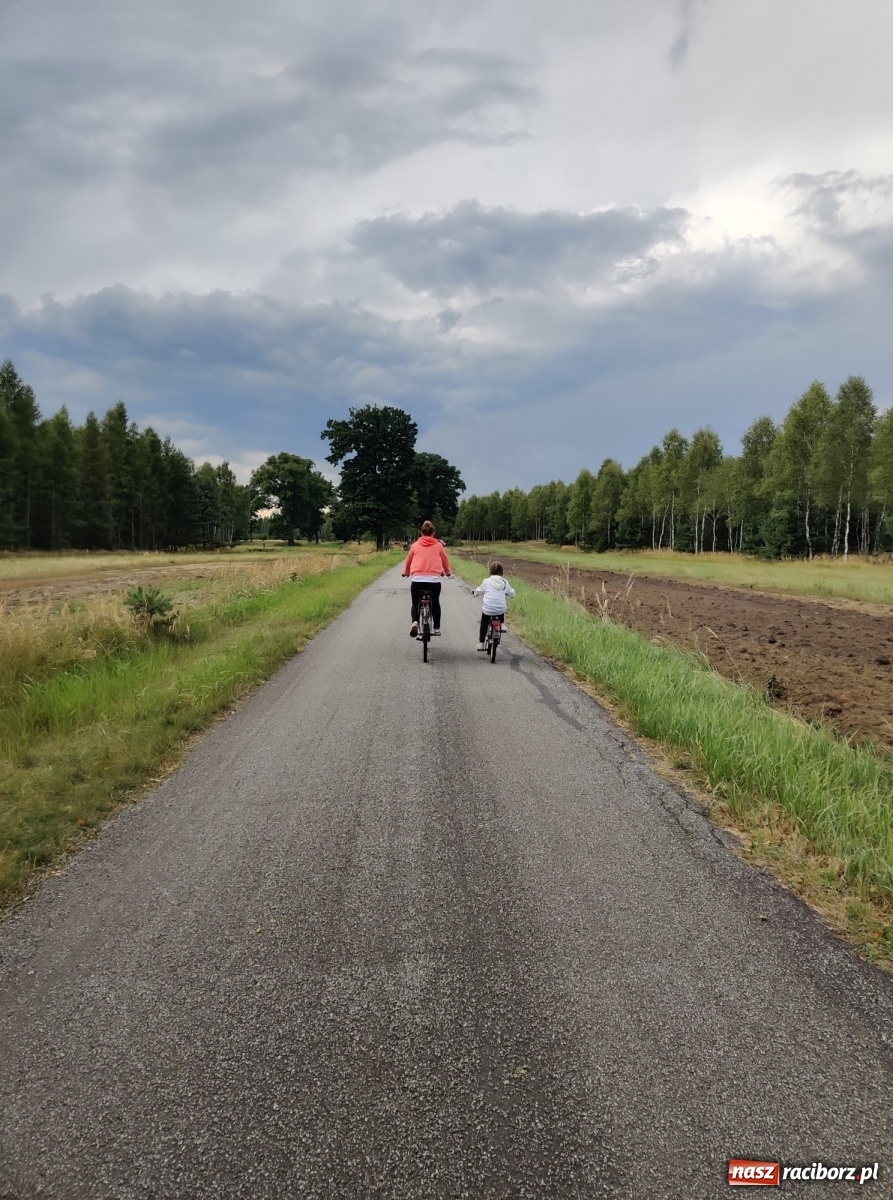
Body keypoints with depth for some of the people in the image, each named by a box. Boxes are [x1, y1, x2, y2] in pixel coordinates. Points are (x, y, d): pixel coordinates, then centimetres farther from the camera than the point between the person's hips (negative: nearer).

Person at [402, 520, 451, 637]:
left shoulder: (415, 545, 8)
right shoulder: (438, 545, 8)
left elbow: (408, 561, 20)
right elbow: (445, 560, 21)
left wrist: (405, 572, 41)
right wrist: (447, 572, 41)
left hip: (417, 580, 0)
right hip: (434, 580, 0)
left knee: (415, 604, 17)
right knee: (435, 603, 24)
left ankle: (415, 622, -11)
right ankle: (436, 629, 26)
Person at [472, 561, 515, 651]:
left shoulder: (486, 581, -4)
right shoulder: (505, 582, 0)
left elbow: (479, 591, 12)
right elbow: (512, 593, 13)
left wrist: (474, 592, 34)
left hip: (487, 610, -1)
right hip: (500, 610, 1)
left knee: (484, 623, 22)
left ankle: (481, 643, 20)